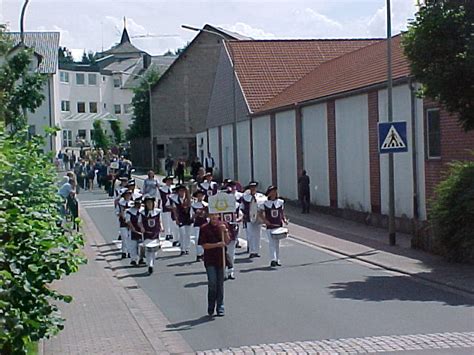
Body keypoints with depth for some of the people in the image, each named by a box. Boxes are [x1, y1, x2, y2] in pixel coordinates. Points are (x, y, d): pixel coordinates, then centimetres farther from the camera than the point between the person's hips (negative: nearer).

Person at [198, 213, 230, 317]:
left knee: (220, 284, 8)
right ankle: (210, 308, 4)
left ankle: (220, 308, 16)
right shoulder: (204, 228, -4)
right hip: (210, 260, -3)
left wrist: (225, 231, -16)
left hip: (220, 259, 3)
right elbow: (204, 245, -7)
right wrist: (217, 244, -17)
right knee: (212, 283, -10)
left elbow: (227, 241, 0)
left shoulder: (223, 225, 5)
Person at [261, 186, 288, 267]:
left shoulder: (280, 202, 6)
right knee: (271, 242, -12)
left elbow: (282, 213, 13)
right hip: (269, 226, -3)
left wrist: (284, 220, -3)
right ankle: (273, 260, -17)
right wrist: (265, 220, -13)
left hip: (278, 225, 3)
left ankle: (277, 260, 16)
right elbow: (261, 213, 3)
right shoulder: (265, 203, -2)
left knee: (277, 243, 9)